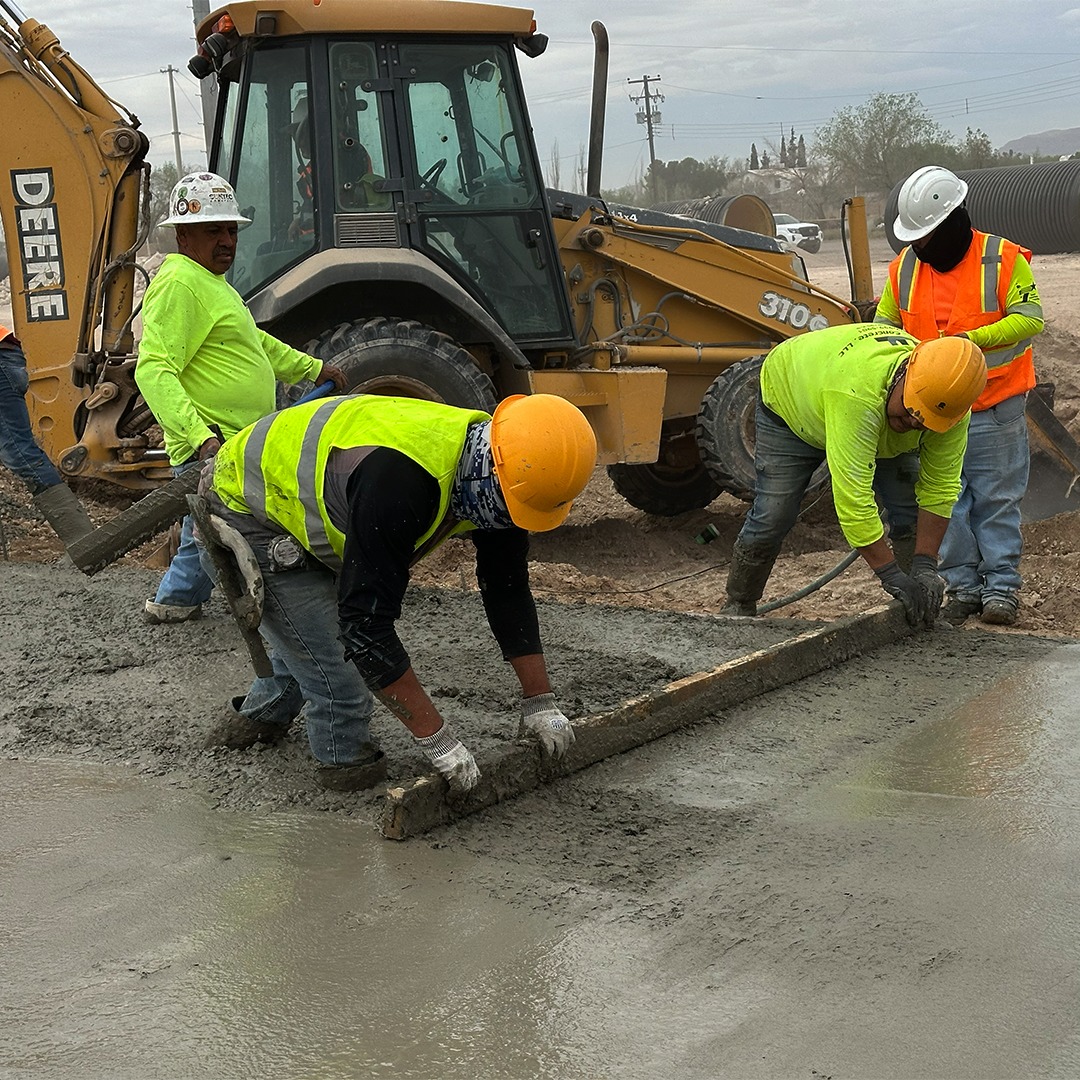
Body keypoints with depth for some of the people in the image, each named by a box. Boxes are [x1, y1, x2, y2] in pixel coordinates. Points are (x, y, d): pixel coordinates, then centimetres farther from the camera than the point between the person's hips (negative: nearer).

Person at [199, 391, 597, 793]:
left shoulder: (493, 470, -16)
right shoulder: (398, 478, -42)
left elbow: (508, 589, -4)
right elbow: (366, 621, -39)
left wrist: (540, 702, -2)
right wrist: (436, 739, -34)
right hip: (244, 510, -8)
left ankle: (257, 716, 45)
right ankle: (348, 762, 7)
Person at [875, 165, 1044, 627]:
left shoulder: (1003, 260, -10)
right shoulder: (905, 268, 3)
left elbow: (1029, 318, -16)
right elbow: (884, 326, 13)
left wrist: (972, 339, -28)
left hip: (994, 408, -4)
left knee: (997, 500, 2)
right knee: (947, 500, 7)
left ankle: (1002, 585, 11)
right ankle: (962, 585, 16)